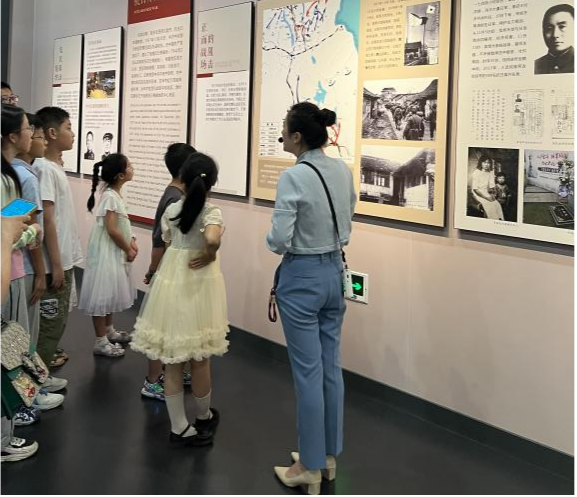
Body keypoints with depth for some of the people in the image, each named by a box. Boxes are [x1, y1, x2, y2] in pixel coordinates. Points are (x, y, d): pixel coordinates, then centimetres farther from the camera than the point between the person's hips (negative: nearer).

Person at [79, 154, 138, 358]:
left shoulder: (116, 194, 8)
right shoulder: (110, 197, -21)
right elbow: (112, 229, -24)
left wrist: (131, 241, 3)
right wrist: (128, 249, -13)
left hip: (116, 252, 10)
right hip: (107, 253, -10)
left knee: (111, 293, 21)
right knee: (102, 295, -2)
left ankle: (109, 331, 36)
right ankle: (101, 342, 6)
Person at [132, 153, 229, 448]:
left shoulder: (170, 210, 1)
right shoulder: (211, 213, -14)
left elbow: (167, 242, 9)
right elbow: (212, 239, -33)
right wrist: (210, 255, -15)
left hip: (171, 282, 4)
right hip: (199, 286, -4)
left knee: (173, 361, 10)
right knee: (200, 360, 12)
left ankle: (179, 428, 16)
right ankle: (203, 419, 32)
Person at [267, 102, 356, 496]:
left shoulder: (294, 177, -19)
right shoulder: (343, 170, 2)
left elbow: (279, 240, -19)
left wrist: (276, 242, 1)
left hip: (302, 277, -7)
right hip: (334, 272, 7)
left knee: (308, 373, 2)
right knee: (331, 367, 15)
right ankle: (329, 456, 28)